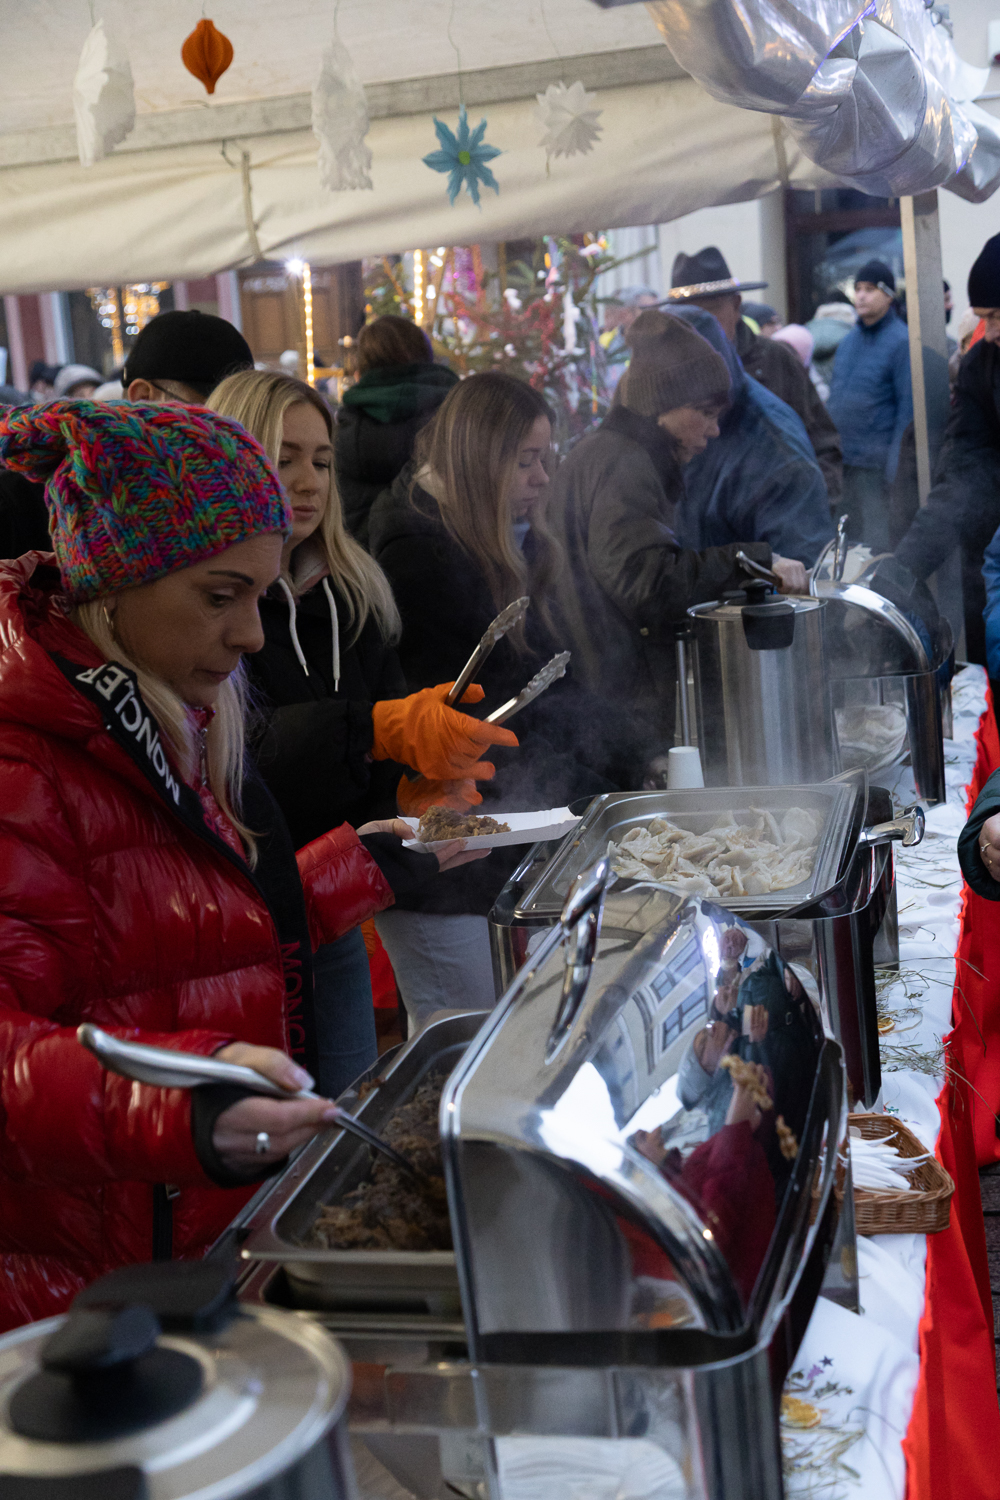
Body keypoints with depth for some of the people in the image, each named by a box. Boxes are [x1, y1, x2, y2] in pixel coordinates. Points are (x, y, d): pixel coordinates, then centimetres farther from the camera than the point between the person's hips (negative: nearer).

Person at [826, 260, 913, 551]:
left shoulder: (900, 341, -7)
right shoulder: (848, 341, 14)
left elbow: (907, 407, -11)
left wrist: (894, 467, -16)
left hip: (876, 462, -7)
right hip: (842, 461, 7)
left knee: (877, 543, -5)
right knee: (848, 539, 12)